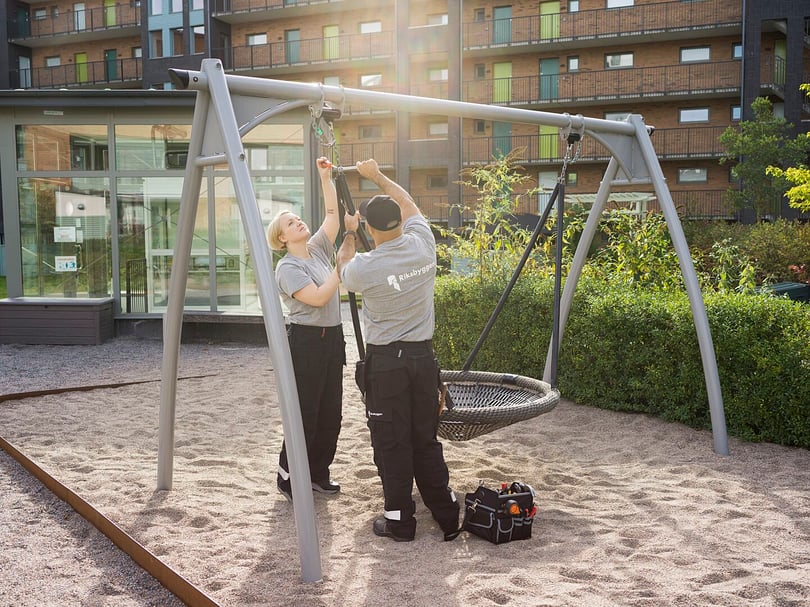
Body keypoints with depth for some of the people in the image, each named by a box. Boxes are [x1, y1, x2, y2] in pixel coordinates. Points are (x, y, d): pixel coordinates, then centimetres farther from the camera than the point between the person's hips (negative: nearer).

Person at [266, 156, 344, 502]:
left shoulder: (318, 249, 11)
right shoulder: (287, 267, -10)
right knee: (305, 414, -3)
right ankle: (288, 478, 10)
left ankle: (318, 473, 23)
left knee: (331, 412, 11)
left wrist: (326, 177, 4)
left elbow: (333, 214, 9)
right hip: (306, 341, -8)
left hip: (332, 338, 8)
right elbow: (319, 296, -20)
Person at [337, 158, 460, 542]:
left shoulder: (364, 266, -16)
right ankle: (447, 516, 22)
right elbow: (407, 203, 16)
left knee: (392, 444, 6)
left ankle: (399, 521, 14)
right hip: (423, 355, 5)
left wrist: (349, 234, 26)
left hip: (385, 361, -5)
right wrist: (378, 176, 28)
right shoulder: (423, 247, -5)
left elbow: (343, 270, 11)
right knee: (426, 439, 15)